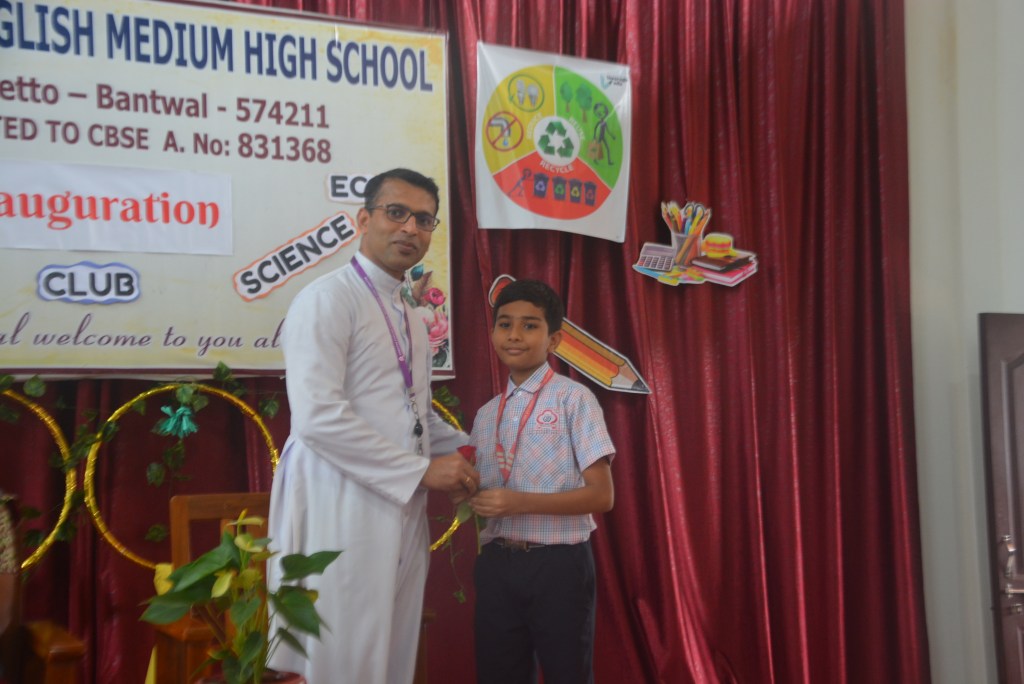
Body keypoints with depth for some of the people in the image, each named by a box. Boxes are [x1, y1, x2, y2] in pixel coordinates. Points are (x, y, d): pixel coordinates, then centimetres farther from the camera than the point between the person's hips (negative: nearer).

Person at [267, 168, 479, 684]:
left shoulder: (411, 321, 19)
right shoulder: (328, 299, -8)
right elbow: (317, 415, -19)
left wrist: (461, 450, 7)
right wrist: (422, 469, -15)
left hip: (403, 514, 8)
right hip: (344, 512, -8)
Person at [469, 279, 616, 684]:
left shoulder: (574, 399, -7)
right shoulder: (487, 414, 12)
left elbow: (601, 496, -13)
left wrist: (520, 502, -21)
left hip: (558, 563, -6)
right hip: (497, 564, 6)